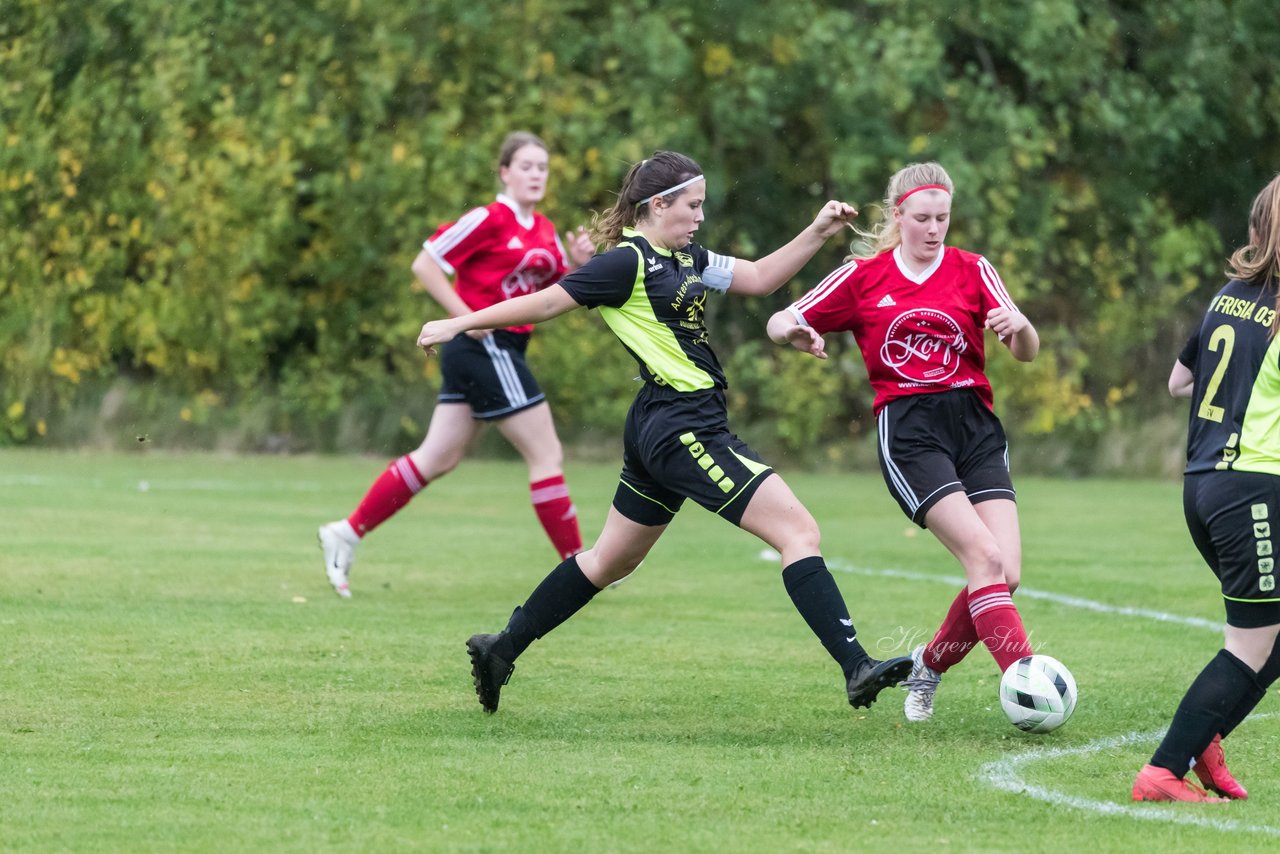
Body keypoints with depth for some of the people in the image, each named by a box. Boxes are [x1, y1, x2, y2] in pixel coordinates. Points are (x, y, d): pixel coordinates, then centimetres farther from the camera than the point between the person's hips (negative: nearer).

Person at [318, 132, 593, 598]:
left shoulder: (543, 231, 13)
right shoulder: (490, 220, -13)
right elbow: (425, 264, -15)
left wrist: (577, 263, -2)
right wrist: (467, 317, -18)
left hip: (505, 350, 9)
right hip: (487, 346, -9)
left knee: (436, 459, 10)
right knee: (546, 455, -5)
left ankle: (347, 533, 15)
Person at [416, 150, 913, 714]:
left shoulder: (683, 259, 15)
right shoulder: (629, 262, -11)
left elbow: (759, 278, 21)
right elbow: (547, 303, -5)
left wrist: (817, 234, 9)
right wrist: (459, 325, -1)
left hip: (662, 431, 10)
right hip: (682, 428, -10)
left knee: (613, 559, 20)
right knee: (798, 531, -13)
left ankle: (501, 650, 27)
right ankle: (856, 668, -19)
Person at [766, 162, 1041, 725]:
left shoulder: (972, 271, 10)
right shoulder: (863, 276, 8)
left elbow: (1026, 353, 2)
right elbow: (780, 324, 10)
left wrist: (1020, 328, -22)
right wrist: (792, 331, -14)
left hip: (976, 426, 3)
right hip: (907, 430, -3)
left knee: (1006, 573, -10)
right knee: (983, 556, -22)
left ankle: (930, 665, 15)